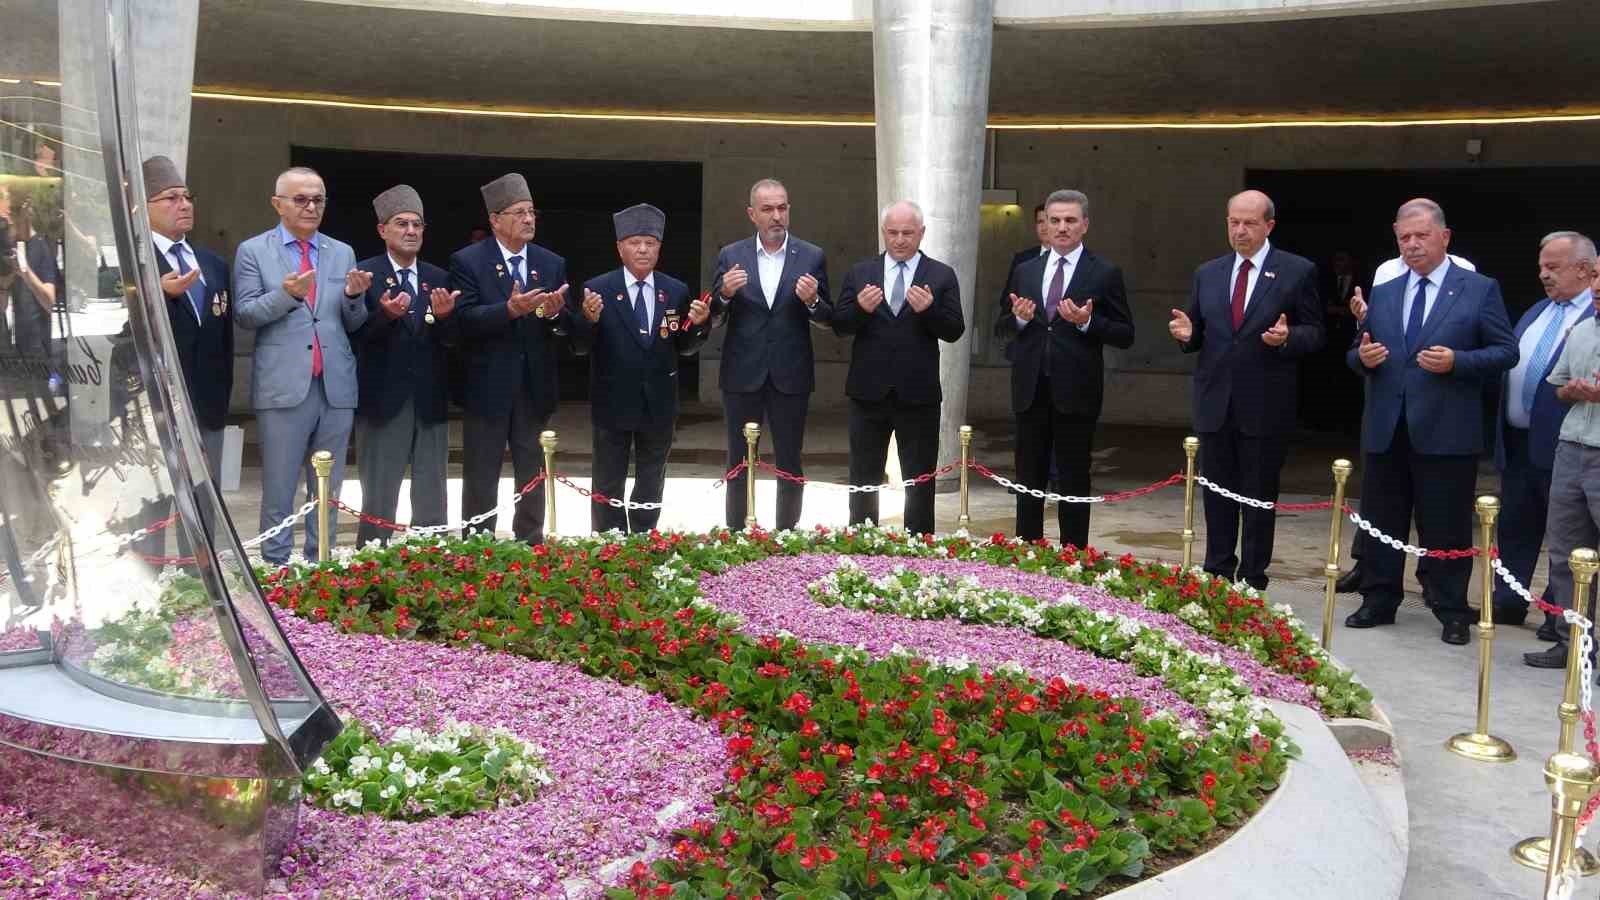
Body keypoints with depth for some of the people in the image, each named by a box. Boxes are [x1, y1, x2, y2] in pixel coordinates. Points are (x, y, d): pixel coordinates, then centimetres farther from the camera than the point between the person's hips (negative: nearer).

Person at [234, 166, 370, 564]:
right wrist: (286, 294, -20)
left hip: (335, 387, 4)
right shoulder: (253, 251, 3)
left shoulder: (343, 253, 13)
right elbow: (244, 315, -4)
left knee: (327, 492, 10)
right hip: (283, 386, -3)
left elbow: (353, 324, 12)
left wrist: (354, 296, -9)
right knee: (278, 492, 3)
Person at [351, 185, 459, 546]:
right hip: (384, 401, -4)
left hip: (431, 401, 4)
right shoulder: (364, 274, -3)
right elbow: (358, 336, -11)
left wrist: (444, 316, -17)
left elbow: (450, 340, 3)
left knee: (432, 503, 10)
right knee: (378, 501, 4)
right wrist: (386, 315, -28)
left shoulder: (439, 279, 9)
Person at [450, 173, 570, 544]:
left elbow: (567, 328, 3)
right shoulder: (467, 260, -5)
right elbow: (464, 320, -16)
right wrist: (510, 309, -30)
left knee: (533, 476, 12)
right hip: (487, 387, -4)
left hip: (535, 387, 4)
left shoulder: (552, 264, 7)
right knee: (481, 480, 6)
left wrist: (556, 314, -19)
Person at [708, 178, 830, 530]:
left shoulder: (812, 257, 1)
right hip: (742, 375, 0)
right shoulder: (731, 256, 2)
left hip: (790, 376, 0)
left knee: (790, 465, 7)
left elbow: (827, 320, 4)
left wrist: (812, 301, -18)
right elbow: (713, 319, 3)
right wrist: (724, 293, -17)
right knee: (739, 465, 9)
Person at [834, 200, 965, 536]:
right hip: (869, 392, 2)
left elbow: (954, 331, -5)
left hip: (918, 394, -1)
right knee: (863, 479, 12)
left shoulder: (942, 275, 1)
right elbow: (839, 325, 1)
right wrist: (860, 308, -19)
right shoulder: (859, 273, 6)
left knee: (920, 481, 6)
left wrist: (929, 309, -23)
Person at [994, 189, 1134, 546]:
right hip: (1030, 391, 4)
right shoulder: (1024, 271, 10)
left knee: (1073, 482, 4)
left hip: (1075, 393, -3)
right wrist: (1019, 318, -9)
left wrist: (1087, 322, -19)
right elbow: (1001, 330, 13)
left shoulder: (1105, 274, -1)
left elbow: (1125, 335, -3)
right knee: (1029, 480, 11)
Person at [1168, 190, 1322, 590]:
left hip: (1265, 407, -4)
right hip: (1215, 403, 4)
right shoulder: (1207, 273, 9)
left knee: (1259, 498, 6)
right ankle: (1217, 575, 23)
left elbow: (1314, 333, -2)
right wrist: (1187, 333, -10)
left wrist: (1287, 337, -23)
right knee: (1217, 496, 12)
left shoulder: (1298, 271, -3)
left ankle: (1252, 582, 16)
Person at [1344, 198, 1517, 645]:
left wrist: (1456, 361, -18)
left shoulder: (1480, 289, 0)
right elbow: (1359, 354, 16)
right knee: (1381, 523, 11)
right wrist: (1362, 357, -7)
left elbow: (1506, 351, -3)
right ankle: (1379, 602, 24)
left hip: (1446, 432, -4)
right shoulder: (1383, 292, 12)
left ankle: (1452, 612, 15)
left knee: (1446, 528, 3)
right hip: (1386, 429, 4)